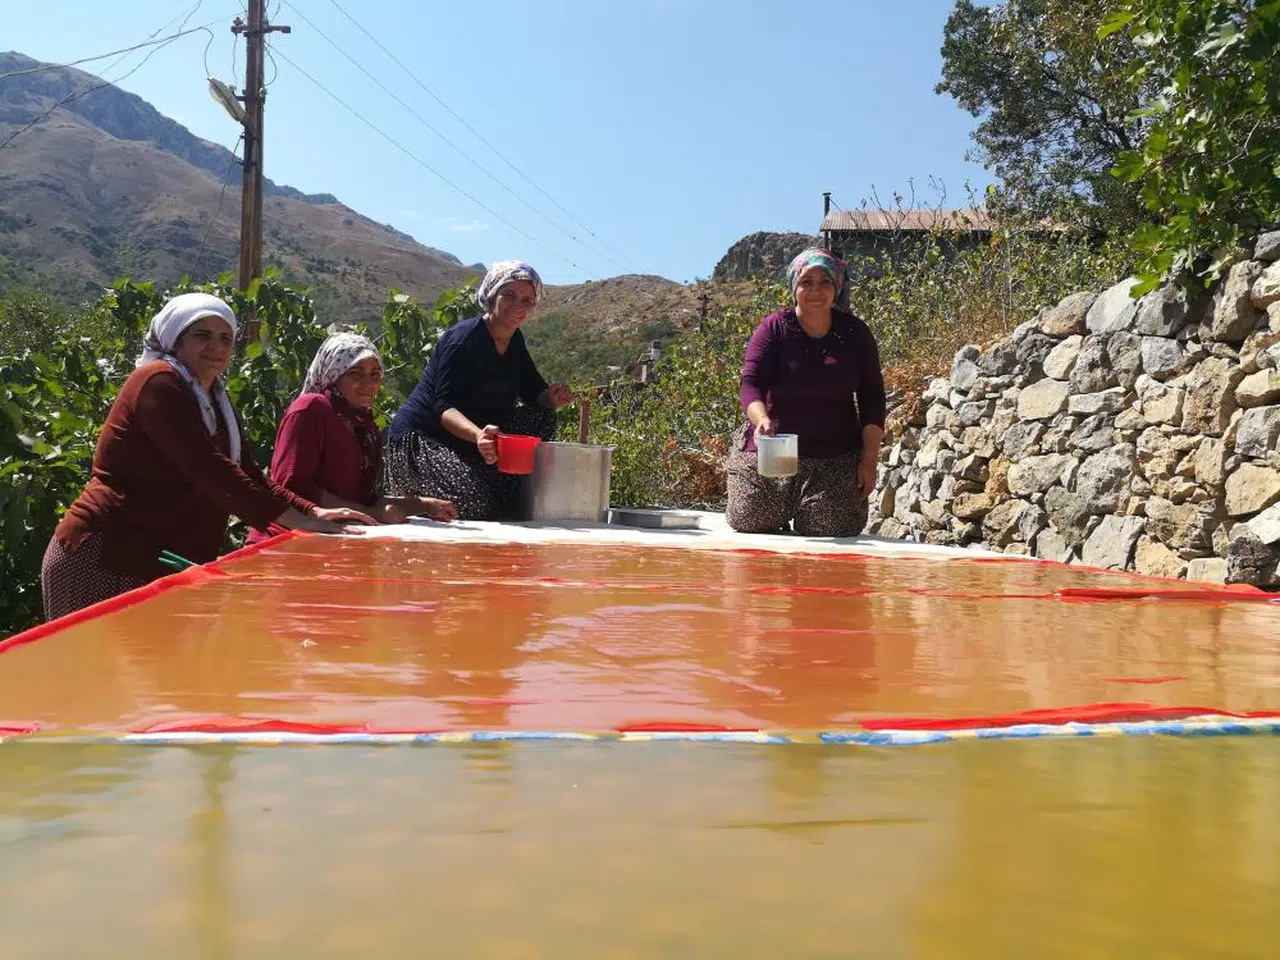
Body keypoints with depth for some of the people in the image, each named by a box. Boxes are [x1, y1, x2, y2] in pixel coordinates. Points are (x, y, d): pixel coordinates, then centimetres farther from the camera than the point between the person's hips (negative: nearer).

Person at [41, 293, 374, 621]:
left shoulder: (215, 401, 17)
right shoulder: (158, 383, -12)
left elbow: (250, 475, 12)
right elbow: (207, 468, -23)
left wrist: (314, 511, -4)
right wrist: (298, 520, -26)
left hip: (165, 565, 9)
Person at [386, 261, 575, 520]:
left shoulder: (514, 341, 7)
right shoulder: (463, 338, -19)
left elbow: (534, 393, 7)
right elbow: (444, 407, -27)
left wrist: (553, 397, -18)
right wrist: (477, 434, -47)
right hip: (421, 439, -8)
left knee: (542, 418, -3)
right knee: (477, 503, -30)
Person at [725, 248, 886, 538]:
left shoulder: (854, 333, 2)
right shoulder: (774, 328, -3)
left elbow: (871, 397, 5)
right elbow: (750, 384, -12)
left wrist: (870, 459, -2)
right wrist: (762, 420, -34)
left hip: (836, 459, 1)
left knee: (832, 532, -10)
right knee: (749, 524, -4)